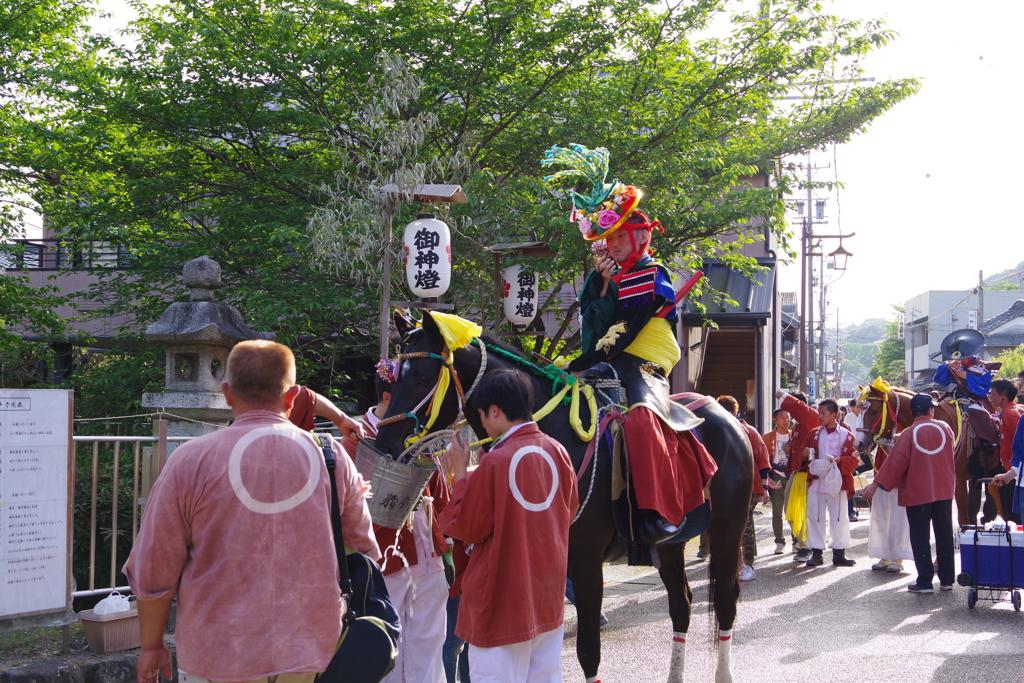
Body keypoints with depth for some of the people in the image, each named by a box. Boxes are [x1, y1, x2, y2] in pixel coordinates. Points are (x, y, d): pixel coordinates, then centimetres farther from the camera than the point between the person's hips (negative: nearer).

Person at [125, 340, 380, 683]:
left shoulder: (190, 461, -7)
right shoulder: (333, 459, 0)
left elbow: (153, 571, -4)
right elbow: (366, 550, 10)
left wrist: (151, 646, 9)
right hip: (312, 655, 2)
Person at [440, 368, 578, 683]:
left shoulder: (496, 461, -19)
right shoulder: (557, 451, -2)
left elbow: (466, 528, -10)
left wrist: (461, 473, -2)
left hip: (503, 599, -6)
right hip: (549, 595, 6)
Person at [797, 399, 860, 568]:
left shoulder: (846, 435, 1)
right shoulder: (814, 434, 10)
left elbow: (854, 459, -3)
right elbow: (802, 459, 14)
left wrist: (840, 460, -21)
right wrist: (804, 456, -8)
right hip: (816, 482, 3)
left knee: (839, 518, 2)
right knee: (815, 517, 2)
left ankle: (839, 554, 12)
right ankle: (816, 552, 10)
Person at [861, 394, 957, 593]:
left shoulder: (909, 433, -10)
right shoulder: (945, 428, 1)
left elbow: (896, 462, -13)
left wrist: (876, 484, -10)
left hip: (917, 492, -4)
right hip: (944, 490, 4)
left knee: (920, 537, 2)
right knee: (944, 535, 11)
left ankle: (925, 582, 0)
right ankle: (947, 579, 17)